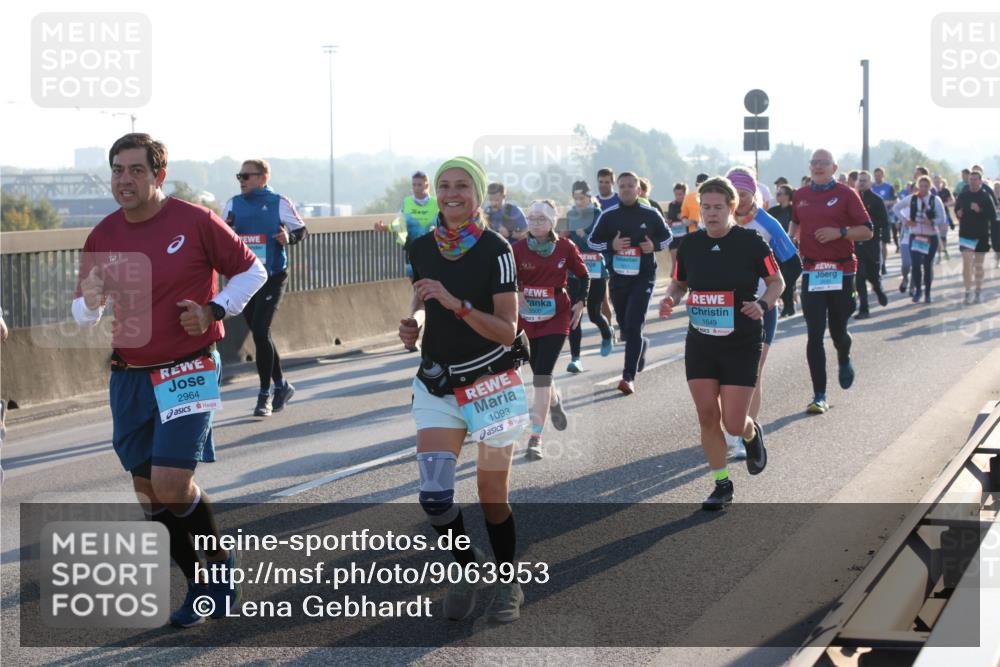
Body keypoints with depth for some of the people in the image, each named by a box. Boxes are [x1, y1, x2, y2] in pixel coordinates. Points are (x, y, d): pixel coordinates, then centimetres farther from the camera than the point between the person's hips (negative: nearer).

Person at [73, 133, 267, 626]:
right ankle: (201, 586, 24)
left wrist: (214, 310, -11)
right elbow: (84, 315, 12)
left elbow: (251, 271, 3)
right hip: (129, 377, 5)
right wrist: (90, 301, -11)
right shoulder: (102, 237, 4)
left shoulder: (195, 222, -8)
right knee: (149, 493, 7)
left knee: (173, 485, -14)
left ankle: (221, 563, 12)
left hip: (188, 369, -5)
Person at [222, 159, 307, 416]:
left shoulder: (279, 203, -4)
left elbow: (301, 230, 3)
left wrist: (288, 237, -18)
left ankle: (265, 395, -3)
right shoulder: (233, 205, 8)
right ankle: (282, 385, 29)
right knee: (259, 335, 11)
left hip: (272, 277, -5)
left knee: (260, 332, -13)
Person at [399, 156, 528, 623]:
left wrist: (456, 304, -28)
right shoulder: (422, 248, 1)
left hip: (492, 382, -3)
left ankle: (509, 583, 28)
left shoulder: (495, 251, -12)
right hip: (436, 385, 3)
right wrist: (413, 322, -3)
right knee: (434, 496, -9)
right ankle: (466, 569, 19)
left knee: (493, 497, 4)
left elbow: (507, 331, -16)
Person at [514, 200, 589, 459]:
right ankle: (555, 401, 50)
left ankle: (536, 437, -10)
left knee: (542, 374, -11)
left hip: (556, 318, -2)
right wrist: (516, 293, -24)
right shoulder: (518, 249, -5)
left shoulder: (565, 248, -4)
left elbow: (583, 276, 10)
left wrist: (580, 302, -1)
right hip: (527, 318, 2)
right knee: (539, 372, 13)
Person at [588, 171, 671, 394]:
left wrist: (654, 245, -8)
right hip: (618, 278, 3)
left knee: (633, 326, -14)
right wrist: (611, 246, -11)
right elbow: (592, 242, 8)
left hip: (643, 278, -3)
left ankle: (629, 376, -11)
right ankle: (641, 345, 48)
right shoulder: (608, 215, 1)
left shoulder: (651, 214, -1)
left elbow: (667, 237, 13)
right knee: (625, 328, 13)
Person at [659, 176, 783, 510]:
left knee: (734, 424, -5)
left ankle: (752, 433, 33)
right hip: (700, 344, 3)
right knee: (707, 417, 1)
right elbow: (679, 284, 15)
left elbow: (777, 282, 0)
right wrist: (670, 299, -8)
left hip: (742, 344, -3)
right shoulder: (689, 245, 2)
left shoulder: (751, 242, -8)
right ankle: (722, 485, 17)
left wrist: (763, 304, -19)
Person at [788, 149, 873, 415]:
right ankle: (819, 396, -2)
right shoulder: (800, 196, 9)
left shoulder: (845, 194, -3)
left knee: (838, 331, 6)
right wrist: (790, 239, 8)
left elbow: (867, 231, -4)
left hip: (841, 271, -2)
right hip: (811, 271, 2)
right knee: (814, 335, -5)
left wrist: (839, 232, -19)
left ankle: (844, 360, 44)